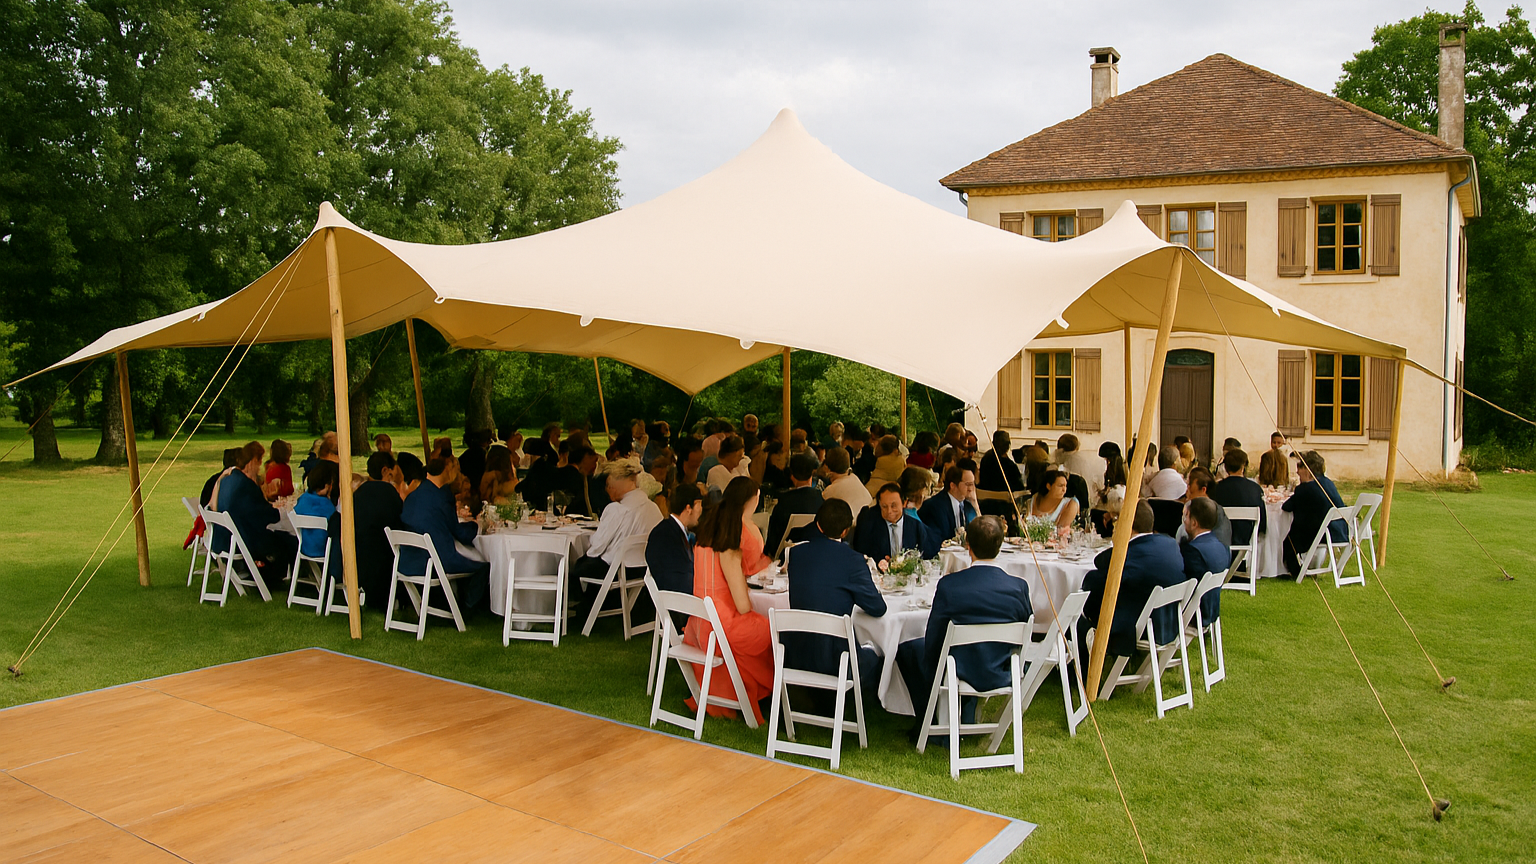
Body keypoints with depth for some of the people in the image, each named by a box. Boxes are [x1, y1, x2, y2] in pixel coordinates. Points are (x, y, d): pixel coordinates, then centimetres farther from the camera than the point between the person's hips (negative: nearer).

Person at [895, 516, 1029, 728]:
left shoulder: (949, 585, -20)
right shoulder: (1019, 587, -13)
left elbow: (933, 640, -11)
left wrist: (931, 684, 5)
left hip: (960, 674, -3)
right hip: (999, 676, 4)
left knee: (908, 648, 23)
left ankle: (930, 724, 29)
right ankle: (966, 719, 39)